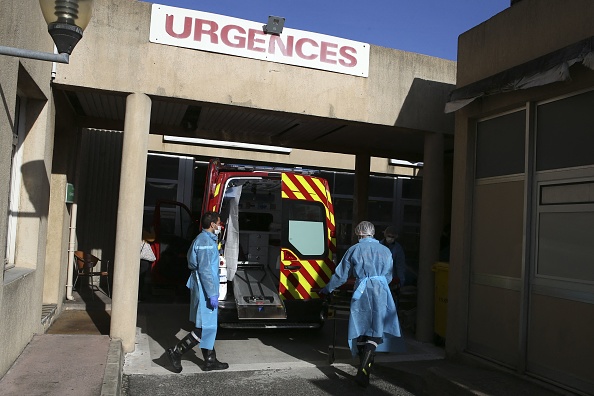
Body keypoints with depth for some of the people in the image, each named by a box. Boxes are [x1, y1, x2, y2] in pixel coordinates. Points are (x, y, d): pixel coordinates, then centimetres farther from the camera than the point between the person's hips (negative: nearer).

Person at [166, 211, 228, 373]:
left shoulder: (206, 239, 16)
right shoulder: (205, 241, -16)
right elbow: (205, 270, -22)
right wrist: (212, 294, -22)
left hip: (203, 289, 11)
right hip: (205, 290, -11)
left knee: (209, 326, 14)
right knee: (205, 328, -5)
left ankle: (210, 361, 21)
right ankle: (176, 352, 3)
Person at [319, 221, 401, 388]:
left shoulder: (354, 250, 5)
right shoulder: (385, 251, 12)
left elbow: (341, 275, 8)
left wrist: (326, 290, 22)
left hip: (361, 292, -1)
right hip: (381, 293, 1)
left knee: (360, 330, 11)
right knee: (375, 333, 1)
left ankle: (364, 370, 19)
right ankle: (363, 370, -14)